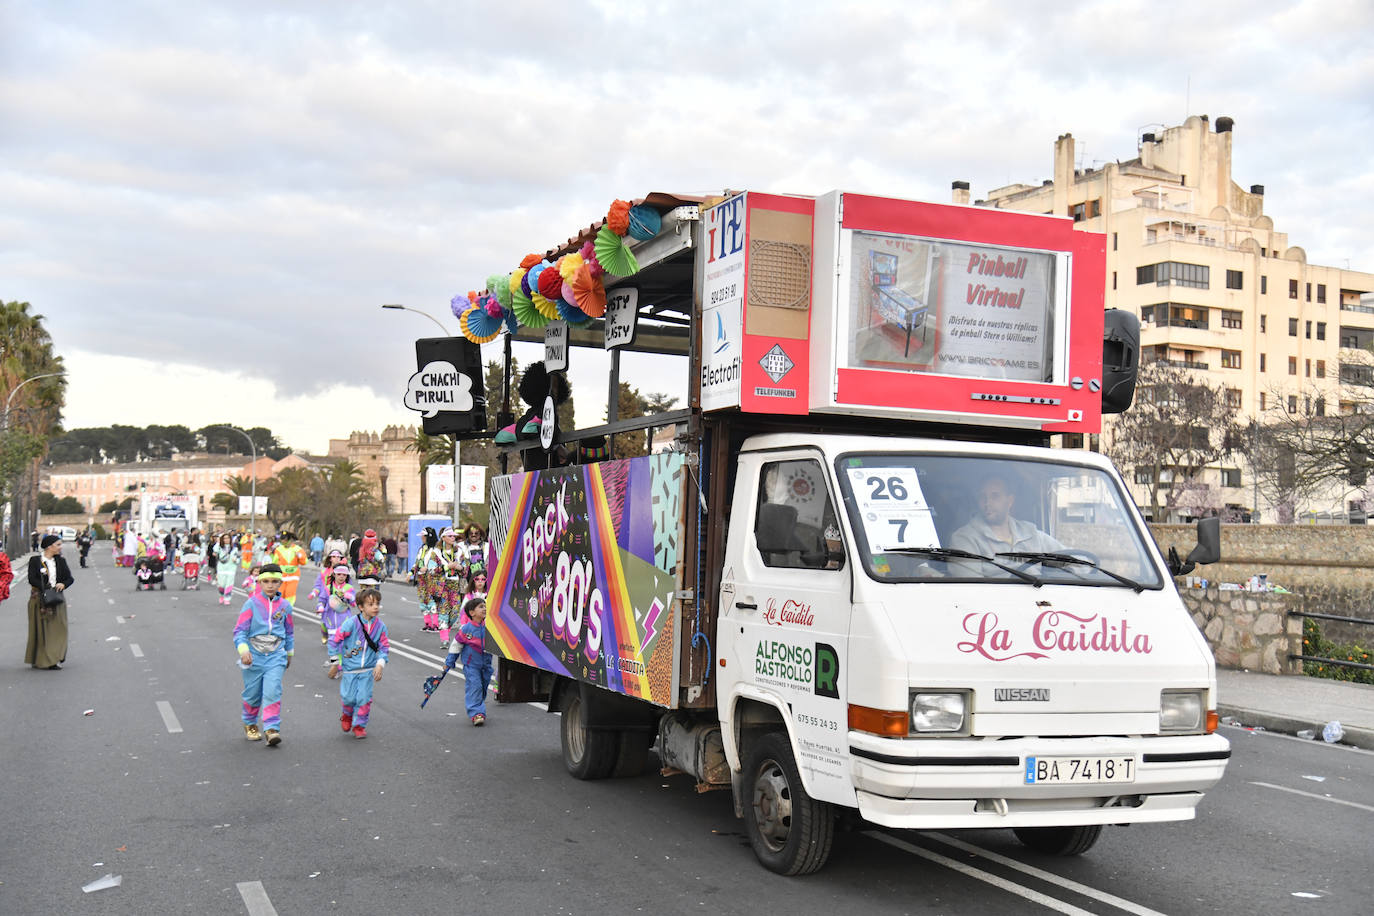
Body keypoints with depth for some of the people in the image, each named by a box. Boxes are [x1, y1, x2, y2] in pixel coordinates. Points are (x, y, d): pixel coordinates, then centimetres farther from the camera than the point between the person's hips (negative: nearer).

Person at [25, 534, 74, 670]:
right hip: (40, 599, -4)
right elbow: (32, 579, -11)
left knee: (57, 628, 1)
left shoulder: (60, 561, 9)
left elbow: (69, 578, 7)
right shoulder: (35, 560, -3)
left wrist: (63, 584, -16)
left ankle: (55, 659, 6)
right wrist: (47, 589, -22)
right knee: (41, 630, -2)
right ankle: (41, 660, 3)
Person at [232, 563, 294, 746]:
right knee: (252, 694, 9)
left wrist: (289, 653, 27)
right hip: (254, 654, -1)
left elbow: (290, 631, 20)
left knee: (273, 692, -13)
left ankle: (272, 729, -12)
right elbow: (240, 630, -6)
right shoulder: (252, 604, -4)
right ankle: (250, 724, 33)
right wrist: (243, 650, -21)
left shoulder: (285, 605, 5)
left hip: (276, 655, 1)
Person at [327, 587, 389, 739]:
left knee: (364, 698, -3)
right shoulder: (352, 623, -15)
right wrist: (334, 663, -5)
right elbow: (334, 640, -8)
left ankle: (359, 725, 17)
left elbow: (384, 647, 6)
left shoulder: (380, 626, -4)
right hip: (350, 668, -2)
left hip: (368, 669, 2)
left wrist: (380, 664, -8)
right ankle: (347, 715, 34)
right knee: (348, 698, 0)